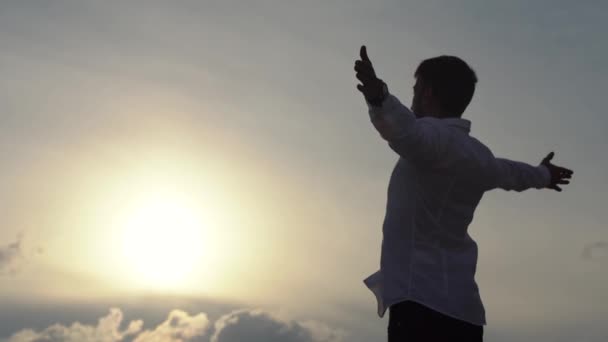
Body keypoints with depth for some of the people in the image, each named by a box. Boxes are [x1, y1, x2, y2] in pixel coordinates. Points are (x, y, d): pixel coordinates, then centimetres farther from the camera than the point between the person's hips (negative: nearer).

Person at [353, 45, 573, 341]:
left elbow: (405, 132, -31)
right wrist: (541, 175, 63)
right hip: (461, 306, 9)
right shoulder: (478, 155, 20)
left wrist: (379, 98, -51)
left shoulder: (437, 136, -7)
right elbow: (509, 172, 42)